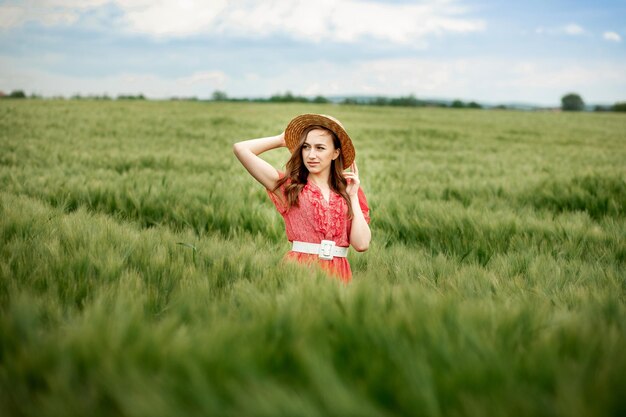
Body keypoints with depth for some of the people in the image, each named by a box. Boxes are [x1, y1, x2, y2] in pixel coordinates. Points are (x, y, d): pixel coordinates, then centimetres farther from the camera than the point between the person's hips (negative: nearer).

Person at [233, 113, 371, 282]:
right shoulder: (290, 186, 5)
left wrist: (353, 197, 1)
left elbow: (361, 244, -2)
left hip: (338, 273, 2)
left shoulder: (349, 189, 10)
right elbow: (241, 149, -4)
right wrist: (282, 140, 9)